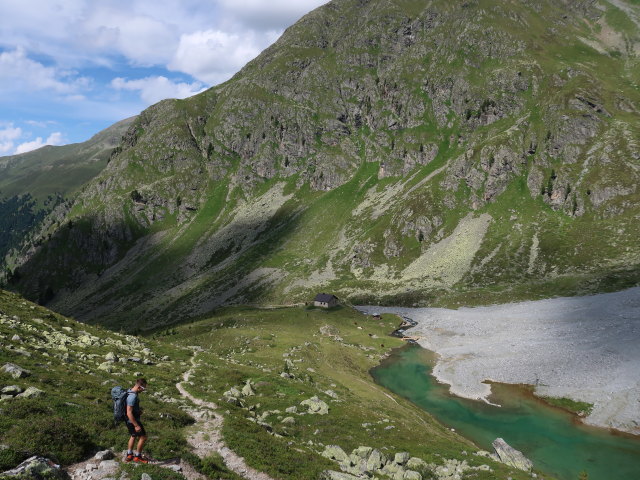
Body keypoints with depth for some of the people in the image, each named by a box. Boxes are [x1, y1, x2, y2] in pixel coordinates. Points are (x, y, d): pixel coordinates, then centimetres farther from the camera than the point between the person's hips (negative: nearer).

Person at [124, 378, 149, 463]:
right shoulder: (132, 397, -30)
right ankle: (137, 456, 15)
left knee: (133, 436, 26)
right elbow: (129, 413, -30)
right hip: (133, 421, -10)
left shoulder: (129, 391, 1)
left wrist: (138, 410, 9)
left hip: (129, 420, 10)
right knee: (143, 437, 3)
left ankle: (129, 455, 36)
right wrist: (136, 425, -26)